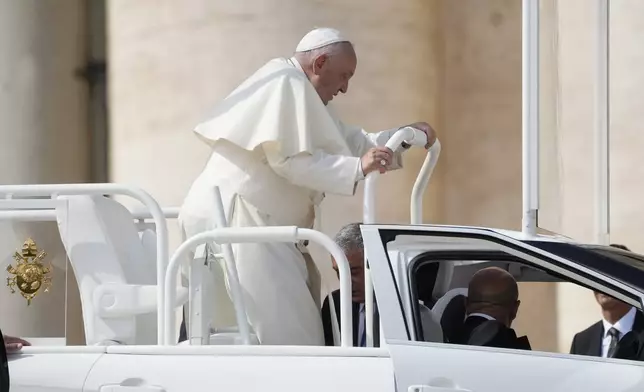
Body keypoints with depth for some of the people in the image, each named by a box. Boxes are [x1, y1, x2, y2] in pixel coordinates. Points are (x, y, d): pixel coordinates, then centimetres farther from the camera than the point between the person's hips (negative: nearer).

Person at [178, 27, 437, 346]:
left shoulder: (303, 93, 22)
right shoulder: (285, 84, -11)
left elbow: (351, 142, 24)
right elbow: (289, 160, -20)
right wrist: (358, 167, -25)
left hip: (257, 220, 11)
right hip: (236, 217, -11)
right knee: (287, 332, -16)